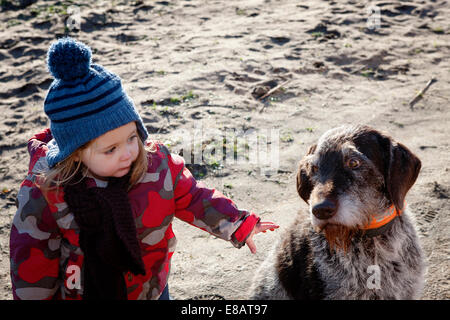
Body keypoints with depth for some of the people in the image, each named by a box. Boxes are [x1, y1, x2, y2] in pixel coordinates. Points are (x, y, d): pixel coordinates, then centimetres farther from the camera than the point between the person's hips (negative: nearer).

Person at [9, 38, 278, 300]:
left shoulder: (157, 162, -20)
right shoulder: (46, 192, -26)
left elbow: (191, 198, -4)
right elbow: (33, 254, -12)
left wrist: (238, 224, -10)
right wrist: (37, 295, -2)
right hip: (78, 292, -2)